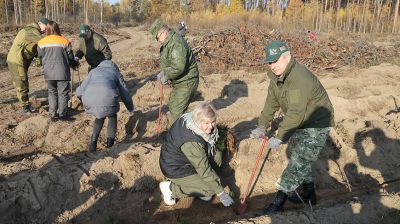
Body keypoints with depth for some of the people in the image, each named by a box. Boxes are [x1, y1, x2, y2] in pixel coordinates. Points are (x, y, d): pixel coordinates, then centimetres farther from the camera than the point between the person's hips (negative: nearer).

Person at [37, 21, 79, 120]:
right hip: (62, 72, -2)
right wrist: (74, 64, 25)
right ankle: (62, 114, 12)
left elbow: (41, 58, 8)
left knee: (52, 93, 16)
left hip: (49, 73, 2)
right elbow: (70, 57, 4)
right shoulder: (65, 41, -3)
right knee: (63, 93, 9)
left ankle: (53, 113, 16)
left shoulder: (41, 42, 2)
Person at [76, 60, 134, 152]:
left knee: (100, 116, 30)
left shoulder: (94, 71, 34)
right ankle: (110, 141, 18)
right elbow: (125, 94, 30)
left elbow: (81, 90, 30)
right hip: (107, 98, -2)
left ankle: (93, 142, 20)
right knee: (112, 116, 28)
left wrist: (78, 92, 54)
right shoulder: (116, 73, 30)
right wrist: (130, 108, 44)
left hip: (89, 99, 2)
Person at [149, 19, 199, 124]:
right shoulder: (168, 43, 8)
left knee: (177, 112, -9)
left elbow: (178, 67, -35)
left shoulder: (176, 44, -27)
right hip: (179, 82, 11)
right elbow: (167, 62, 18)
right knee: (172, 106, 23)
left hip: (186, 83, -11)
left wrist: (166, 77, -20)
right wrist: (163, 73, 0)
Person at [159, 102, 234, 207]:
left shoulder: (191, 119, -12)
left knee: (217, 156, -2)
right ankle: (171, 188, -3)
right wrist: (221, 193, -22)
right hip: (176, 170, -9)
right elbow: (205, 170, -30)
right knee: (211, 189, -10)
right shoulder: (192, 142, -36)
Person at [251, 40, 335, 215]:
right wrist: (262, 126, -2)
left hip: (317, 125, -10)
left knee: (298, 162, -9)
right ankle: (309, 194, 36)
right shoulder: (276, 75, 0)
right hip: (301, 123, 10)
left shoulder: (299, 79, -31)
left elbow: (295, 113, -33)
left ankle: (278, 202, -2)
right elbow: (271, 102, 4)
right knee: (295, 154, 19)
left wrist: (279, 137, -28)